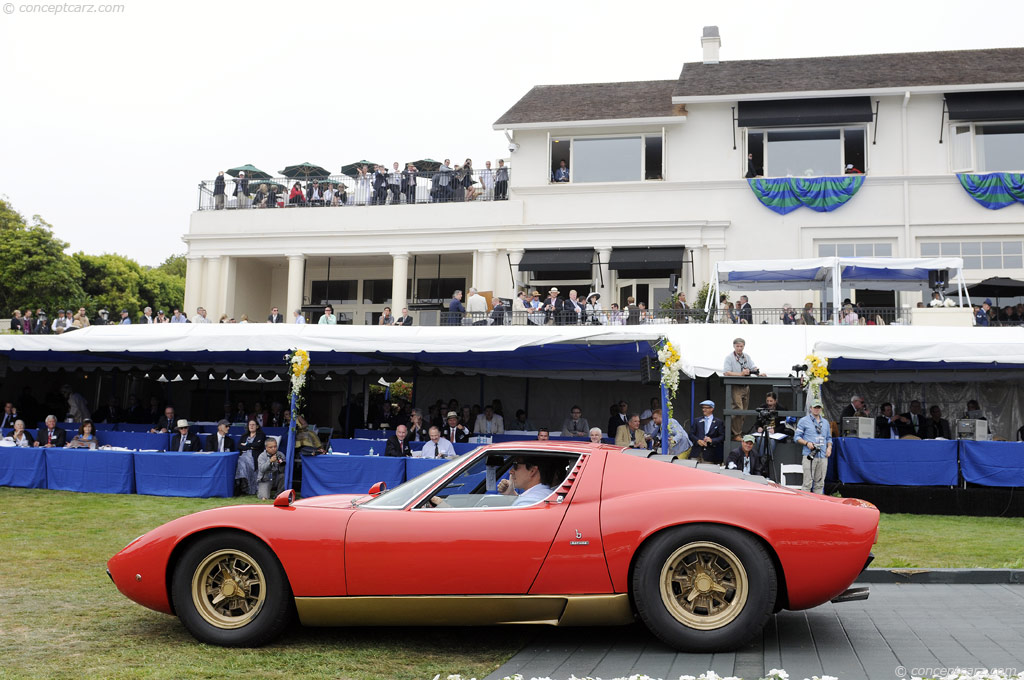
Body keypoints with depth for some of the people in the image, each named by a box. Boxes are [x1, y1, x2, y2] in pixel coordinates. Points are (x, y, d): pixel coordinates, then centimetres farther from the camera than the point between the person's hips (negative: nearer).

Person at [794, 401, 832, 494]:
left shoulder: (825, 422, 20)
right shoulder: (804, 421, 4)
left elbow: (829, 438, 26)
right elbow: (797, 437, 2)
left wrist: (829, 447, 7)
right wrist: (807, 443, -13)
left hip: (823, 456, 5)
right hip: (809, 455, -5)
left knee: (820, 483, 5)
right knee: (808, 482, -10)